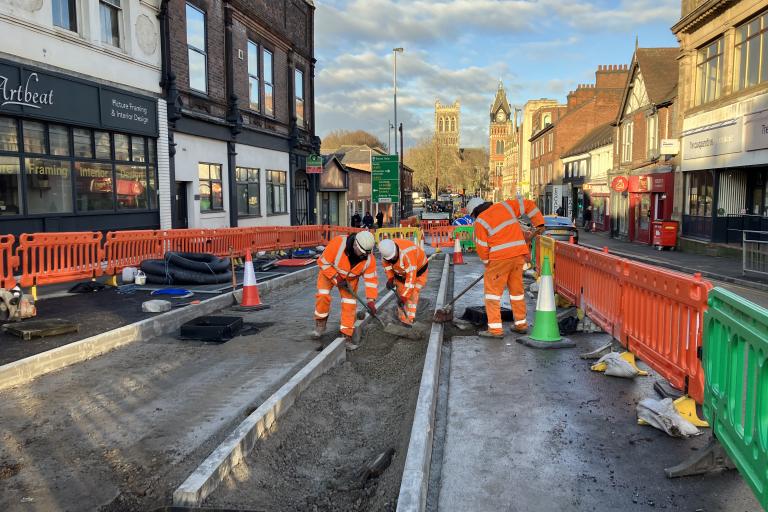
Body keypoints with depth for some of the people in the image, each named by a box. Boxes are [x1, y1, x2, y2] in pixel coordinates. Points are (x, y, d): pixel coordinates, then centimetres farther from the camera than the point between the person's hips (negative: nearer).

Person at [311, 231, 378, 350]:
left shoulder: (369, 258, -25)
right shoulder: (338, 244, -36)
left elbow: (371, 279, -16)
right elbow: (323, 262, -26)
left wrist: (371, 300, -22)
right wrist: (337, 279, -27)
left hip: (350, 279, 2)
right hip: (329, 273, -2)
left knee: (350, 305, -5)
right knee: (323, 296, -20)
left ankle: (346, 336, 5)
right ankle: (320, 324, 4)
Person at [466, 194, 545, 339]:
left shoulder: (480, 221, -5)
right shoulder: (505, 206, 10)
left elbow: (482, 247, -5)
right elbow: (528, 204, 12)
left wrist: (487, 262, 11)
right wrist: (539, 223, 15)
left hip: (499, 258, -6)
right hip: (518, 254, 6)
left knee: (493, 291, 2)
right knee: (517, 290, 17)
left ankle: (495, 329, -1)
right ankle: (521, 324, 26)